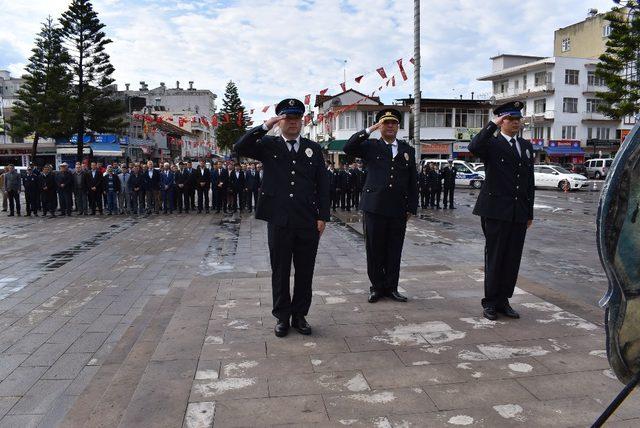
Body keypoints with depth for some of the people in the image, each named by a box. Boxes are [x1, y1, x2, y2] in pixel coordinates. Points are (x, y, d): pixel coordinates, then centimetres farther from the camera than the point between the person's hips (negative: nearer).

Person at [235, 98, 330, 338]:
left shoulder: (313, 149, 9)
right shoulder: (268, 146, 6)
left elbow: (323, 185, 6)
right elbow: (241, 147, -11)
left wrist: (322, 217, -1)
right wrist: (265, 126, -15)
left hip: (308, 222, 1)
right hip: (279, 221, -1)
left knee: (305, 272, 9)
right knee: (280, 272, 9)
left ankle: (300, 316, 25)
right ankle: (282, 317, 23)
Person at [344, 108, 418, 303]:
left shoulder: (408, 150, 13)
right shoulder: (371, 146, 5)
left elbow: (413, 182, 13)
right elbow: (348, 148, -14)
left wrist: (412, 207, 8)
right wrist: (370, 129, -14)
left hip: (398, 209, 2)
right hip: (374, 207, -2)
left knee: (394, 250, 8)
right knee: (375, 250, 5)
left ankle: (391, 287, 20)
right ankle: (377, 287, 18)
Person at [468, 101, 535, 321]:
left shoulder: (527, 146, 16)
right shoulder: (492, 144, -2)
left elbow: (529, 181, 17)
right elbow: (474, 147, -28)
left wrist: (530, 212, 14)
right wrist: (492, 125, -21)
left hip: (519, 213, 6)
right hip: (496, 211, -5)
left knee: (513, 259, 9)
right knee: (494, 258, 3)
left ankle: (503, 300, 21)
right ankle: (490, 303, 14)